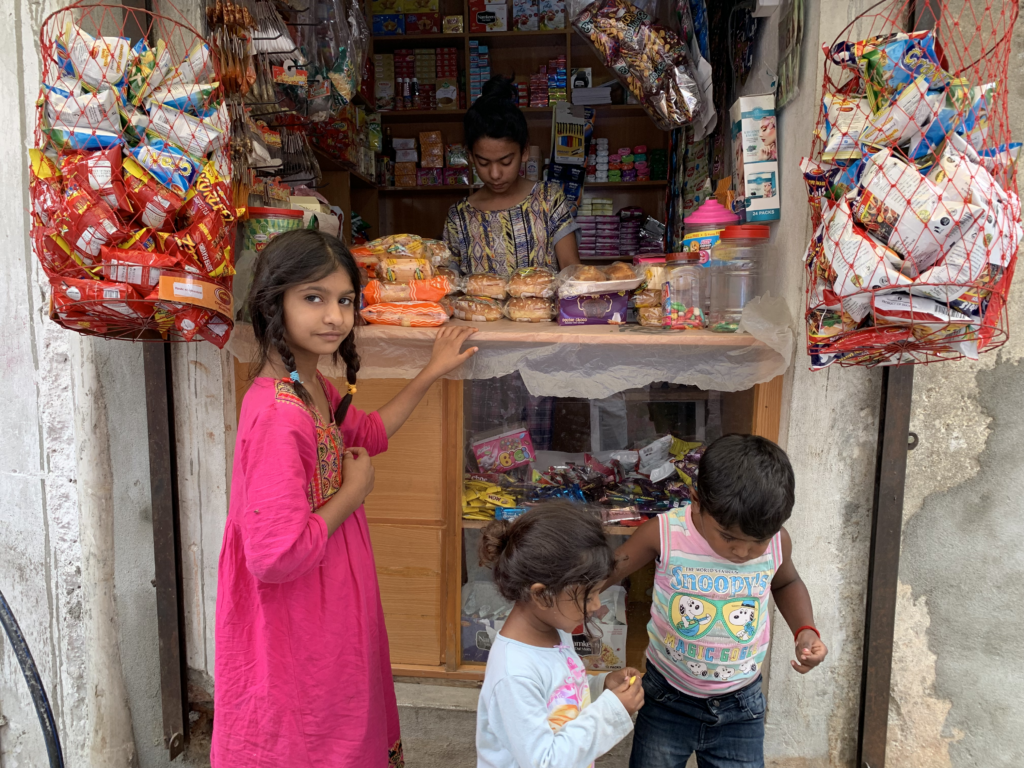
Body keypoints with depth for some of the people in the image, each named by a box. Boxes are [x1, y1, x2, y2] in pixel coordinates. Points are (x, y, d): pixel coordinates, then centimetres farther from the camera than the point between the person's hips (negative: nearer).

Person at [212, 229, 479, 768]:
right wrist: (353, 492, -20)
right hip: (297, 634, -9)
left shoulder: (312, 387, -2)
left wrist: (433, 373, 16)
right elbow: (274, 555, -33)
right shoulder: (277, 414, -31)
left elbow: (366, 434, 19)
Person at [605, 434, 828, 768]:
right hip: (667, 700, -1)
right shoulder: (664, 533, -22)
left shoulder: (777, 541, -14)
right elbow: (606, 572, -10)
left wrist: (806, 631, -7)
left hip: (740, 707, 2)